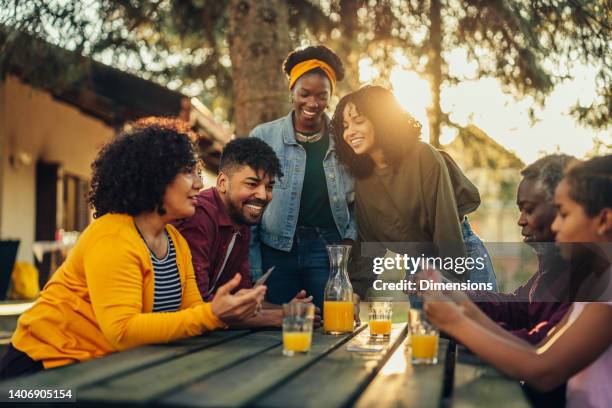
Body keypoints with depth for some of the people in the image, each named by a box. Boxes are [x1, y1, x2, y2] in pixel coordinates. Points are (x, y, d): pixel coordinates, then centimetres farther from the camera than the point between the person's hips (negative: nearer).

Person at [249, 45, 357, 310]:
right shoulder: (263, 137, 1)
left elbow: (357, 200, 13)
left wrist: (349, 238, -4)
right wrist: (253, 271, -3)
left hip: (328, 248, 1)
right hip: (276, 249, 0)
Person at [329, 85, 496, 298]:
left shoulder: (424, 158, -18)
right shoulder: (362, 178, -1)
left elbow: (447, 225, -20)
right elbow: (365, 241, 2)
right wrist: (356, 292, -9)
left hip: (462, 258, -4)